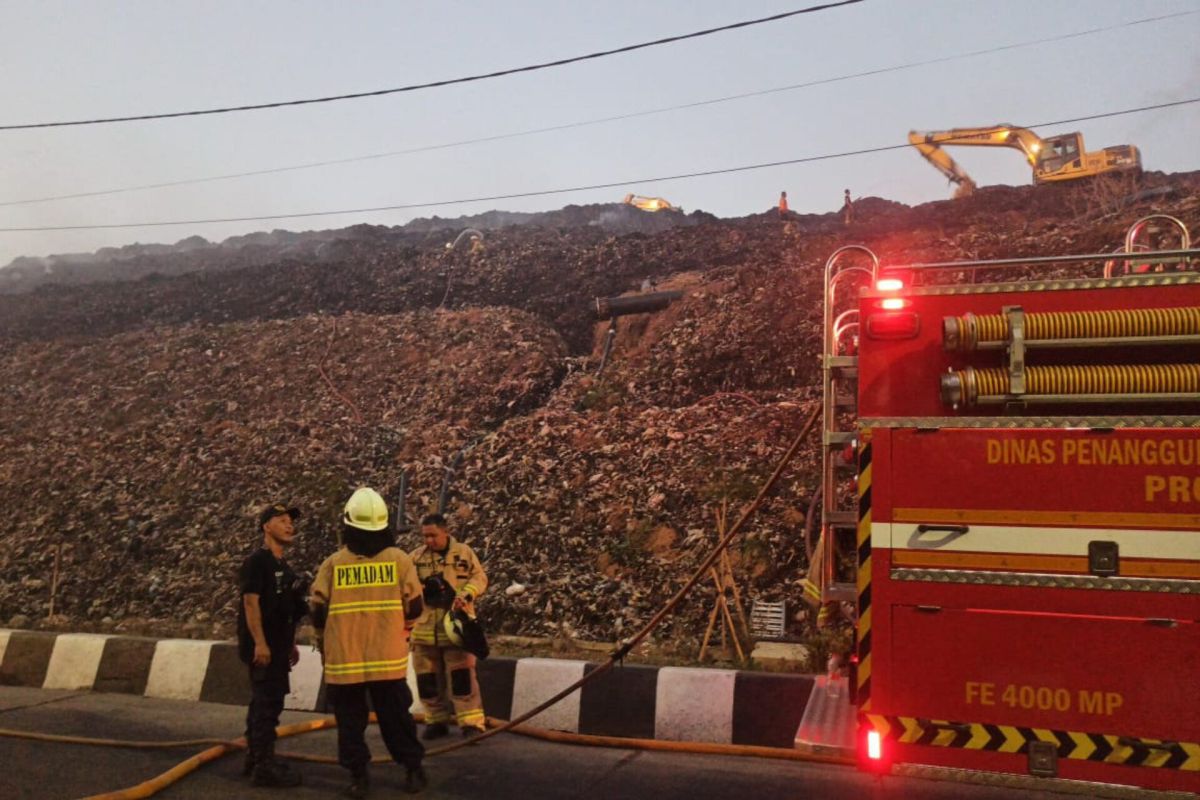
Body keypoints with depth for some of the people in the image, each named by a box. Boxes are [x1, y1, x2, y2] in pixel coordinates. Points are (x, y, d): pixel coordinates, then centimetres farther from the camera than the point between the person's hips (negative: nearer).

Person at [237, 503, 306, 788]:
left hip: (277, 647, 10)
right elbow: (251, 603, -19)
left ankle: (255, 760, 24)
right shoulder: (257, 561, -12)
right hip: (263, 647, -10)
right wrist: (260, 643, -24)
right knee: (267, 705, -8)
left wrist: (290, 644, 21)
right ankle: (264, 766, -4)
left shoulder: (282, 566, 17)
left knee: (263, 703, 15)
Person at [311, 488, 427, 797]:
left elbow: (318, 611, 0)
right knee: (396, 717, 12)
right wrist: (402, 630, 23)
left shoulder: (333, 563, -5)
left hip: (343, 659, -1)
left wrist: (324, 644, 19)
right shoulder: (399, 559, -5)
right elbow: (415, 608, 1)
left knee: (350, 719, 11)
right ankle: (413, 771, 20)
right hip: (388, 658, 1)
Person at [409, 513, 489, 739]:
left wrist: (466, 595, -16)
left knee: (462, 676, -5)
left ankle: (471, 723, -1)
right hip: (425, 628, 3)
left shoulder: (464, 552, 1)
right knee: (428, 678, 10)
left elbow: (479, 578, 2)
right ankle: (436, 721, 24)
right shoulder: (416, 557, 6)